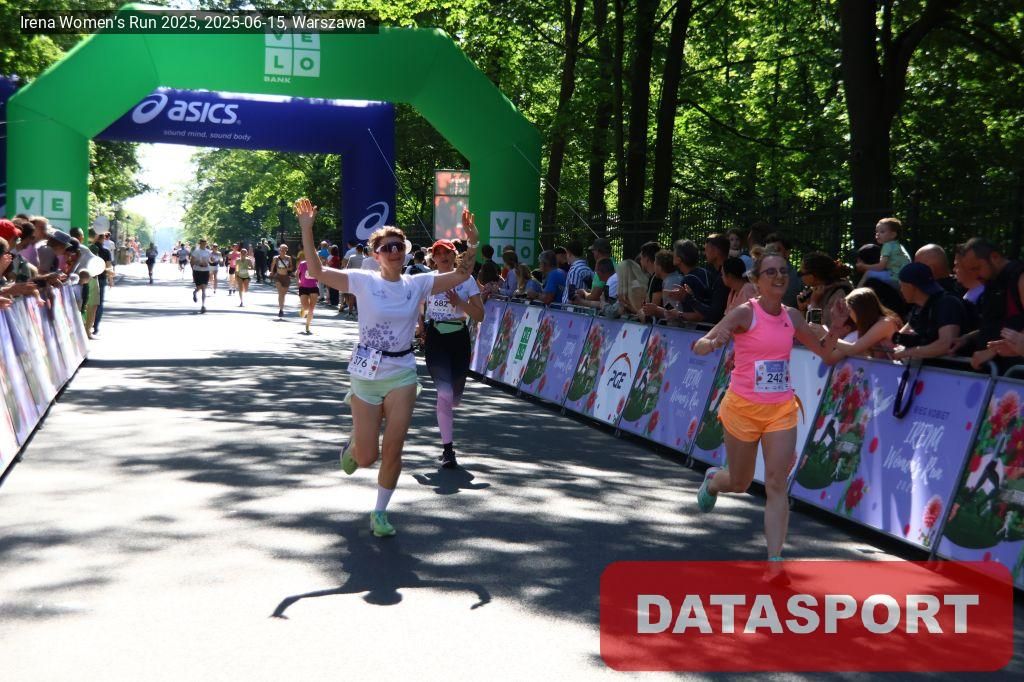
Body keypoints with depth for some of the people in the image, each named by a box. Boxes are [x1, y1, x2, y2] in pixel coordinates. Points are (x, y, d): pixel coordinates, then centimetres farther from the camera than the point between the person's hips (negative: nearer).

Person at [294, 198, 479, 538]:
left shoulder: (417, 284, 1)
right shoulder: (363, 281, -6)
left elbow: (461, 274, -2)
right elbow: (317, 272, -11)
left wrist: (472, 243, -16)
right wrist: (306, 230, -20)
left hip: (402, 374, 2)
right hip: (365, 373, -1)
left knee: (393, 450, -2)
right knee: (367, 456, 2)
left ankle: (380, 512, 19)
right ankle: (353, 443, 41)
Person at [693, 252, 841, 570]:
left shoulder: (792, 317, 3)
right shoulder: (745, 313, -12)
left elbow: (823, 350, 17)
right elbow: (699, 347, -19)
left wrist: (835, 329, -3)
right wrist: (713, 342, -43)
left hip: (781, 410, 3)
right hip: (743, 408, -3)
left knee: (777, 484, -7)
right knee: (740, 484, 12)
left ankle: (774, 559, -5)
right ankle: (712, 480, 48)